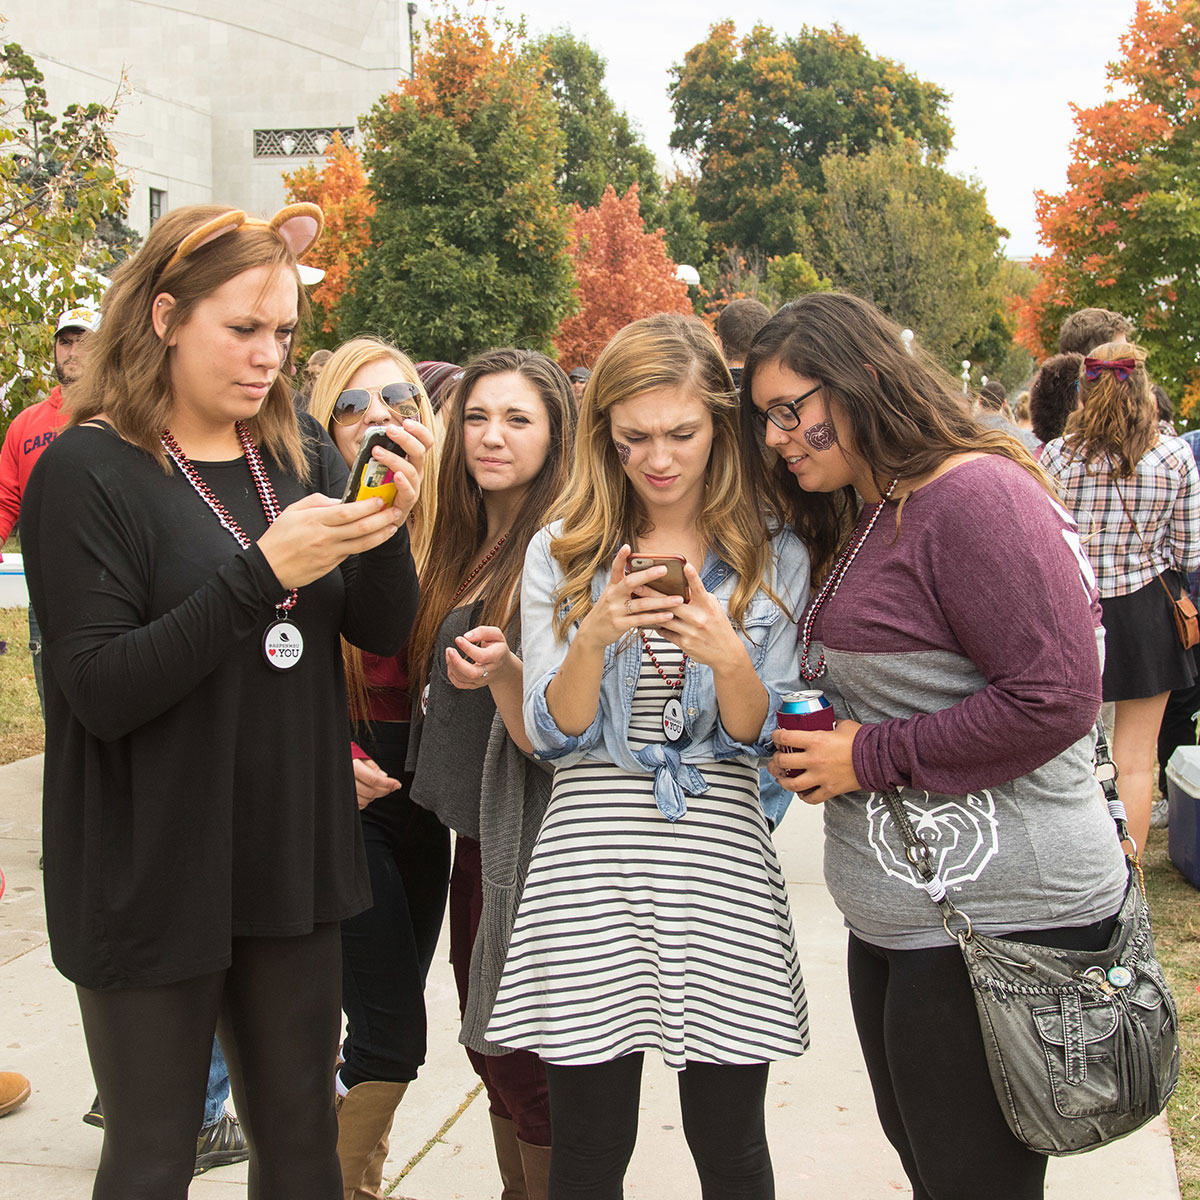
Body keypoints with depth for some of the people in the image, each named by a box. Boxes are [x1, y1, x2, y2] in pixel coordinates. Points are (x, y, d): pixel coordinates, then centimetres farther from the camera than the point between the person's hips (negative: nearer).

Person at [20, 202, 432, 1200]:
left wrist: (392, 521, -17)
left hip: (294, 857, 5)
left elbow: (385, 631, 3)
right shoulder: (89, 471, -11)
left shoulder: (303, 455, 5)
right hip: (155, 879, -4)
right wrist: (263, 572, -27)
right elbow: (101, 692, -18)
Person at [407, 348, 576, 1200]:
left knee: (523, 1066, 1)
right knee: (493, 1054, 18)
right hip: (473, 834, 8)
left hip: (530, 841, -8)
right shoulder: (467, 548, 9)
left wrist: (502, 672, -37)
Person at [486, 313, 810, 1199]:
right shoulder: (561, 555, 5)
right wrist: (596, 636, -19)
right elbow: (553, 737, 0)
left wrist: (727, 655, -20)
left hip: (721, 867, 0)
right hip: (590, 867, 0)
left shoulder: (775, 560, 5)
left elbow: (762, 741, 1)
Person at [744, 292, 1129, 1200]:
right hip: (894, 915, 10)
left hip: (998, 916, -10)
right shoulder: (859, 519, 15)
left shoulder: (974, 494, -16)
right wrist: (815, 740, 3)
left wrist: (869, 758, -16)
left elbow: (1056, 699, -22)